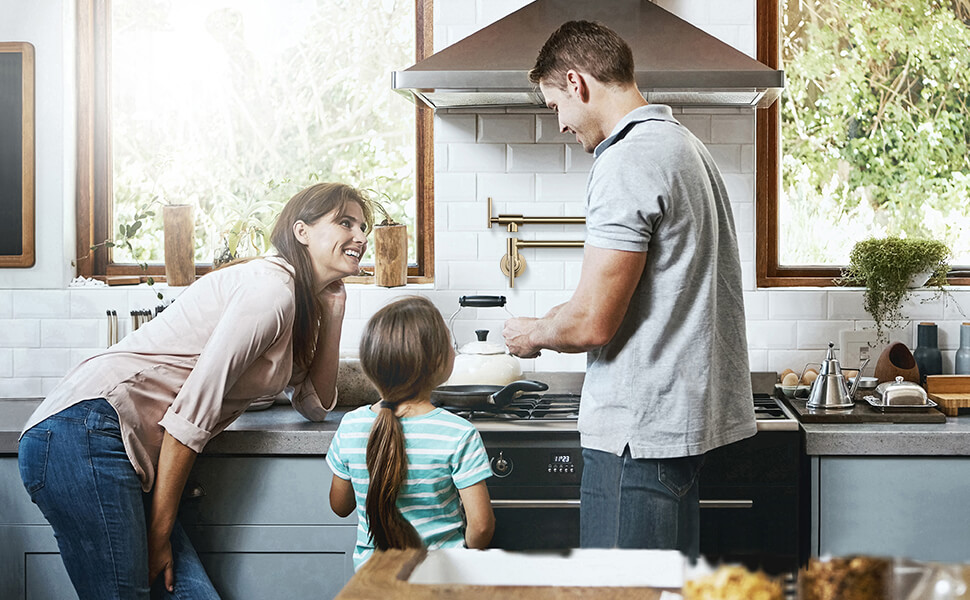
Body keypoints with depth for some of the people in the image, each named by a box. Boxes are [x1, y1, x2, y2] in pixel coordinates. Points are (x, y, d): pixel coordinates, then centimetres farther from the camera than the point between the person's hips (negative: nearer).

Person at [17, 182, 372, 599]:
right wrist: (160, 530, -12)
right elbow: (193, 406, -16)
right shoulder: (271, 287, -10)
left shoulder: (302, 304, 20)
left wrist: (334, 309, 15)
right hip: (87, 428, -10)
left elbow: (315, 406, 24)